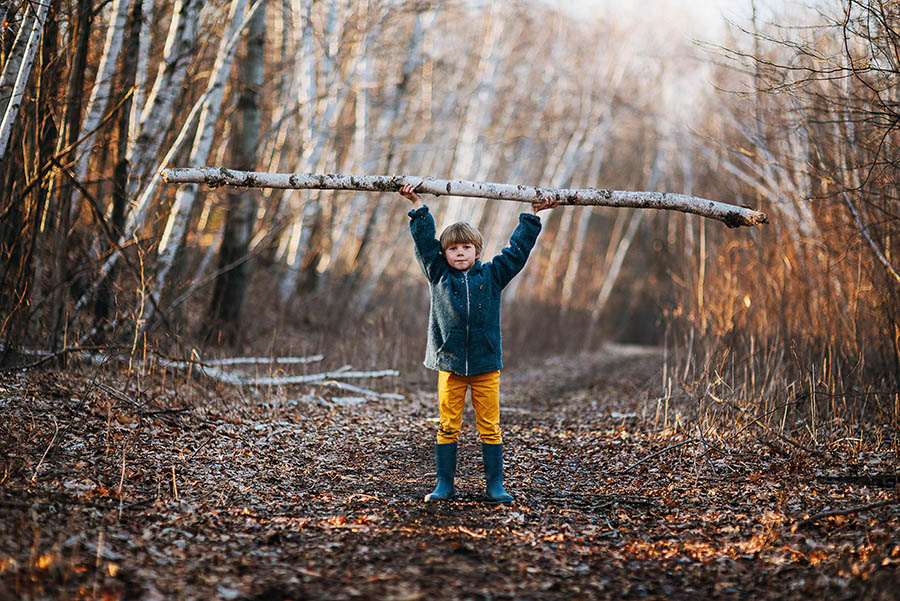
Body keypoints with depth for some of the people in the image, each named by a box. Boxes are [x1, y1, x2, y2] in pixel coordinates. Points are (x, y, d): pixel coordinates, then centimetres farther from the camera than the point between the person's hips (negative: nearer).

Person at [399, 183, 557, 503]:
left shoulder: (492, 275, 8)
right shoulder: (439, 275, 7)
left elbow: (518, 249, 13)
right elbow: (424, 240, 8)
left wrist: (533, 215, 15)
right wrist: (417, 206, 8)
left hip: (486, 365, 0)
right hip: (450, 363, 0)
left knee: (490, 428, 2)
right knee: (448, 427, 3)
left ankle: (494, 485, 10)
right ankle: (444, 484, 12)